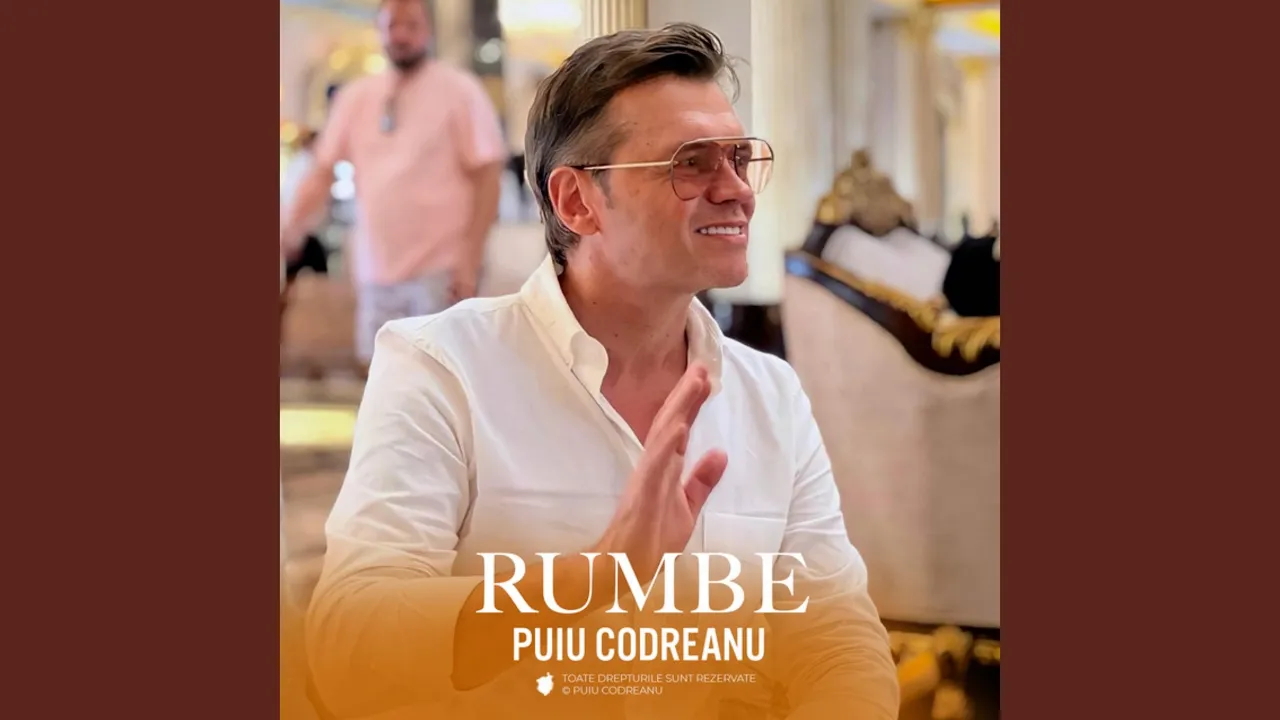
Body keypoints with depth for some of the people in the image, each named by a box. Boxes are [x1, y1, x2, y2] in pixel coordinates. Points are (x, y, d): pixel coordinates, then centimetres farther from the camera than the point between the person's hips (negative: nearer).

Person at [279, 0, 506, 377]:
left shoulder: (460, 91, -4)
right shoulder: (356, 95, 9)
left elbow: (487, 176, -7)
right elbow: (323, 170, 9)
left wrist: (471, 258, -15)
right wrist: (292, 224, -9)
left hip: (440, 267, -5)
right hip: (376, 266, 5)